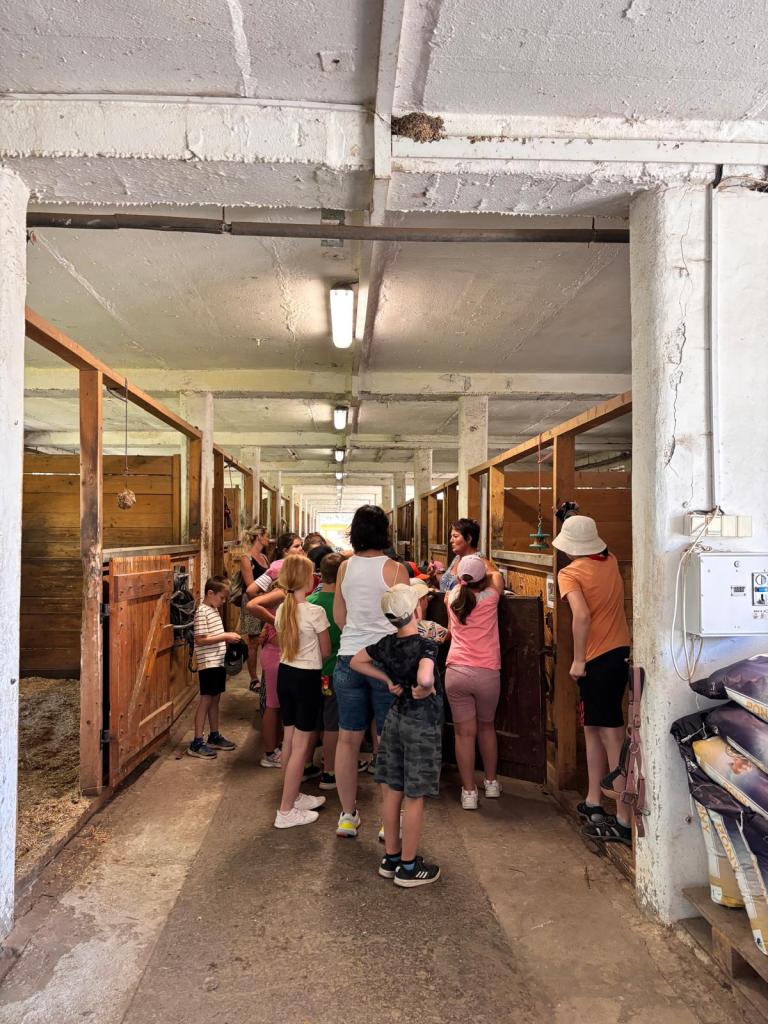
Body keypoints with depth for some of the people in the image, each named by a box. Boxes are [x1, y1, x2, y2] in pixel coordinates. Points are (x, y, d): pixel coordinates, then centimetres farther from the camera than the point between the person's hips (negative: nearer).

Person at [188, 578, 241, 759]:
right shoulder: (202, 612, -16)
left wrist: (228, 637, 5)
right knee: (206, 701, -4)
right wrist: (225, 637, -20)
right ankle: (196, 744, 3)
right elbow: (200, 640, -22)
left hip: (218, 662, 9)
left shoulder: (214, 610, 12)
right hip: (208, 663, -9)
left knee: (215, 699, 16)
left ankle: (214, 736, 27)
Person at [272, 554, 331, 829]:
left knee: (289, 740, 18)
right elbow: (326, 652, -6)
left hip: (285, 674, 7)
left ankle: (293, 796, 34)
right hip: (307, 678, -7)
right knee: (301, 745, 3)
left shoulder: (282, 610, 1)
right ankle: (286, 811, 10)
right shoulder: (315, 612, -19)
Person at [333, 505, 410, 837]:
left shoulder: (345, 567, 3)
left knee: (348, 738, 13)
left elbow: (339, 618, 11)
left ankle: (347, 815, 24)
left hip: (349, 658, 4)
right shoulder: (394, 569, -9)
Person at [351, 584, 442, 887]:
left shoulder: (387, 644, -2)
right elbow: (425, 679, -41)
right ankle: (409, 867, 18)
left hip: (396, 718, 7)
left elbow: (356, 661, 11)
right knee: (415, 797, 6)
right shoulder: (426, 646, -22)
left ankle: (390, 858, 29)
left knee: (393, 792, 15)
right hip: (422, 723, -6)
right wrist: (423, 692, -19)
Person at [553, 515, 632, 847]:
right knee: (593, 728, 18)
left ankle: (625, 822, 1)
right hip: (621, 652, 8)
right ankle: (593, 802, 27)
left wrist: (578, 660, -18)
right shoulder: (610, 562, 8)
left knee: (611, 735, -4)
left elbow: (582, 615, -25)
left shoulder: (569, 574, -12)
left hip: (598, 659, -8)